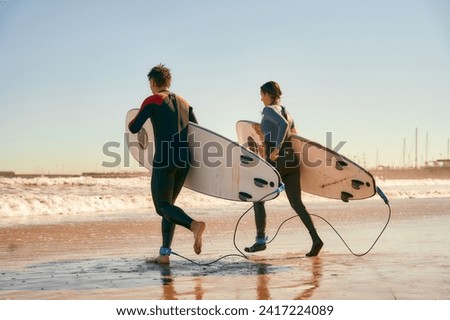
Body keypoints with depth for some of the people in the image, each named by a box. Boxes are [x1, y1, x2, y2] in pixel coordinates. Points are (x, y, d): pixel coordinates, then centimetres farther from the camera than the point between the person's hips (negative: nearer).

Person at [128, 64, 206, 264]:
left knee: (162, 206, -3)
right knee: (168, 204, 14)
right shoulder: (183, 103, 17)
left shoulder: (152, 101, -2)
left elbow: (134, 128, -3)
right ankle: (164, 253, 10)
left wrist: (132, 121, 20)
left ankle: (193, 225, -31)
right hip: (184, 160, 6)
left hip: (164, 160, -6)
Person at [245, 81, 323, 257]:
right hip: (292, 160, 7)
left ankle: (260, 240, 14)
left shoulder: (268, 110, -6)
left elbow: (283, 124, -24)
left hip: (276, 161, -7)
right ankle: (315, 239, -9)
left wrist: (277, 149, -25)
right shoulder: (285, 112, 19)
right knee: (297, 203, 7)